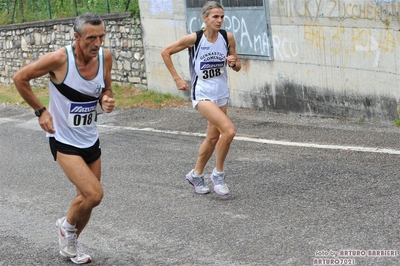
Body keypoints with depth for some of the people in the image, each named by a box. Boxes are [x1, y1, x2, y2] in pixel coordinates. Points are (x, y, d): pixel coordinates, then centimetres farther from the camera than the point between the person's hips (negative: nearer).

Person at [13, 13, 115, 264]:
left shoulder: (105, 57, -7)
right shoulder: (59, 59, -23)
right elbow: (20, 78, -10)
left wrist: (107, 101, -12)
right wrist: (40, 110, -9)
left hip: (91, 139, 6)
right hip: (64, 141, -6)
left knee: (87, 197, 14)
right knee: (94, 195, -16)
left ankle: (70, 243, 39)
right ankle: (67, 225, 15)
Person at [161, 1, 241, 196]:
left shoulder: (228, 37, -4)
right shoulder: (194, 38, -14)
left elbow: (237, 67, 7)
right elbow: (165, 52, -3)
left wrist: (233, 63, -16)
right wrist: (177, 79, -5)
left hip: (221, 94, 5)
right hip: (202, 94, -5)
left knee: (213, 137, 14)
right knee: (229, 130, -21)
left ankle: (196, 174, 36)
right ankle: (218, 174, -2)